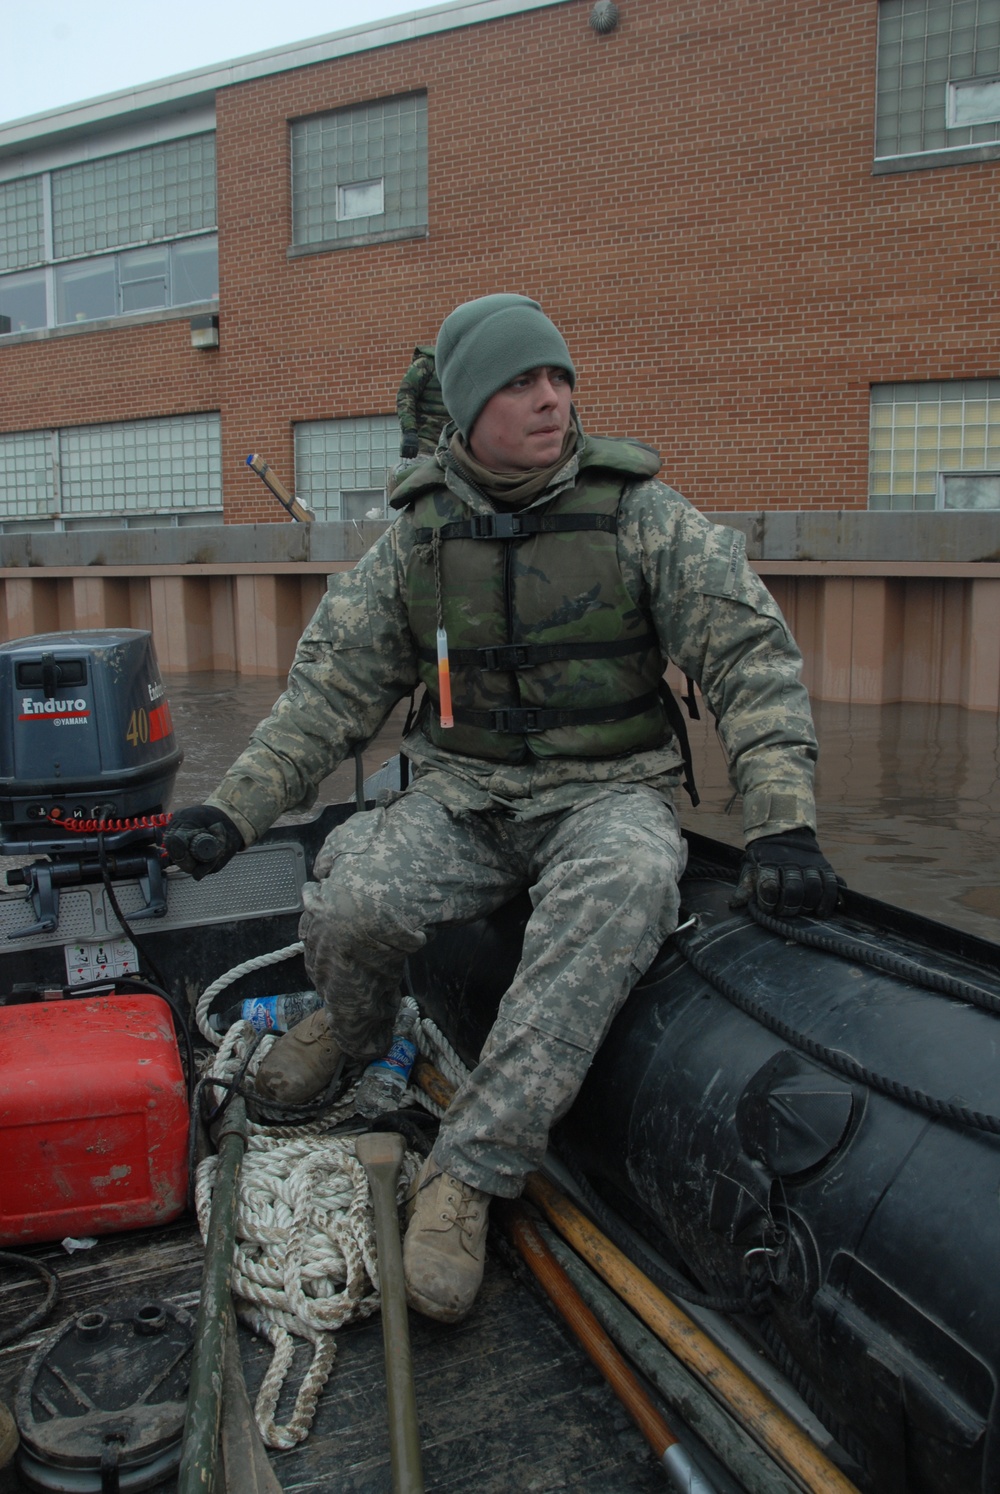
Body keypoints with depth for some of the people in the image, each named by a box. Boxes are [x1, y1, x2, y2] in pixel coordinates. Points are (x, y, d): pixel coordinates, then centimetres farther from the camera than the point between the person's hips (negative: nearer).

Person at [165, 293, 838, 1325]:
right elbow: (333, 688, 5)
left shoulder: (641, 515, -5)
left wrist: (781, 824, -20)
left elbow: (749, 656, -8)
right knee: (348, 904, -27)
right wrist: (235, 808, -4)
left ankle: (467, 1171, -27)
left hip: (609, 790, -1)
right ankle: (357, 1026, 13)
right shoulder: (418, 537, 3)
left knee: (623, 891, -37)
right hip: (464, 791, 2)